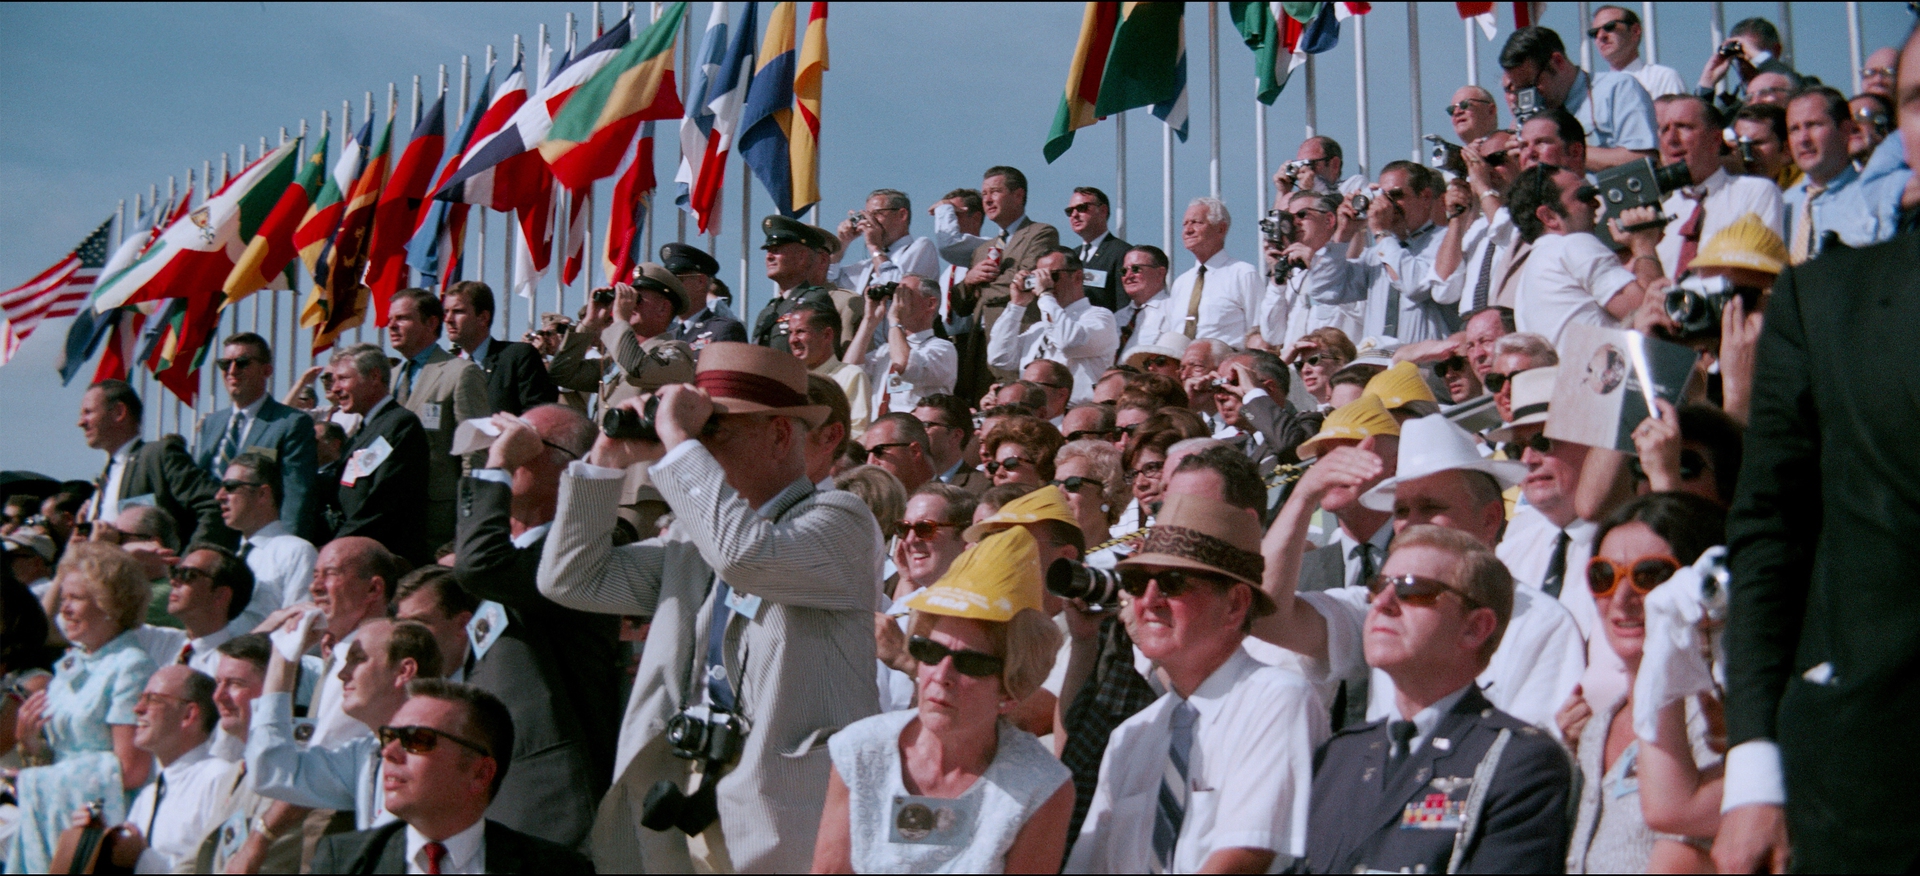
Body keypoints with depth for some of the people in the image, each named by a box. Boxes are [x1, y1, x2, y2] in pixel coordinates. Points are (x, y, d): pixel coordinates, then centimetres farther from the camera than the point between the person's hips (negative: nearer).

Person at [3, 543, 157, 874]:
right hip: (57, 807, 6)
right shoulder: (70, 663, 15)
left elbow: (131, 772, -14)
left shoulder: (130, 667, -9)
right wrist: (29, 741, -2)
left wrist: (35, 782, -9)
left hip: (102, 818, -6)